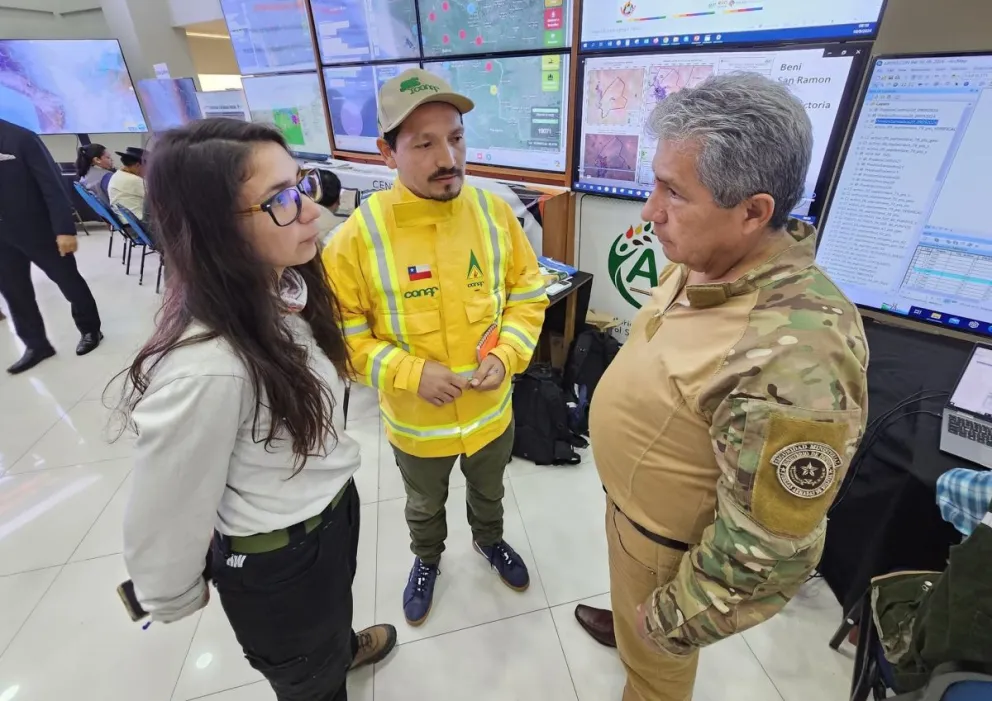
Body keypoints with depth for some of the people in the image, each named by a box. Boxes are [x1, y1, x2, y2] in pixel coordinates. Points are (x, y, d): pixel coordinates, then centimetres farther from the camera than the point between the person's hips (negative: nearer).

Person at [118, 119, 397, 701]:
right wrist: (172, 600, -5)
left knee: (336, 610, 39)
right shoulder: (204, 367, -38)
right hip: (276, 559, -7)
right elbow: (168, 511, -23)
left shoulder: (291, 290, -11)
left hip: (335, 504, 7)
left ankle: (342, 646, 71)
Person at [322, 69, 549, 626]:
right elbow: (343, 330, -13)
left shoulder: (495, 212, -12)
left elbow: (528, 292, -2)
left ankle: (490, 540, 64)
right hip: (416, 418, -1)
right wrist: (409, 372, -24)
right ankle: (427, 559, 61)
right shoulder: (360, 234, -20)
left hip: (491, 408, 2)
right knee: (425, 506, 28)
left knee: (489, 492, 31)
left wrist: (507, 354, -16)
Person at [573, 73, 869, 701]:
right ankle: (629, 626, 67)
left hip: (674, 543, -7)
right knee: (634, 608, 37)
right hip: (631, 500, 7)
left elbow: (766, 552, -29)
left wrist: (673, 621, -14)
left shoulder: (796, 357, -39)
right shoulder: (702, 265, -10)